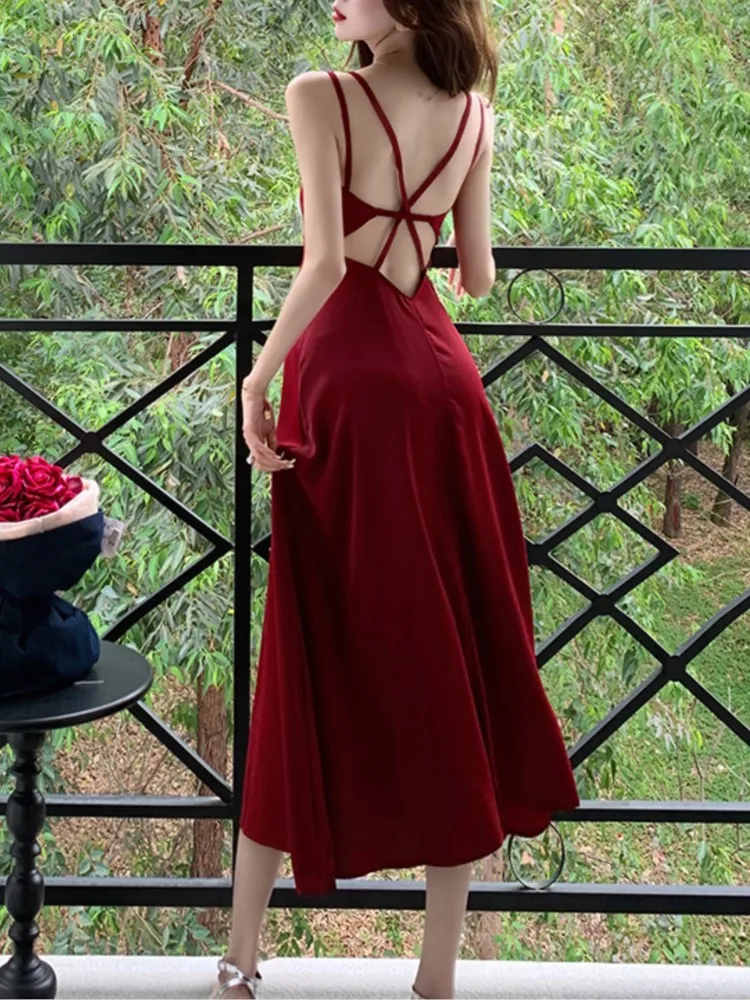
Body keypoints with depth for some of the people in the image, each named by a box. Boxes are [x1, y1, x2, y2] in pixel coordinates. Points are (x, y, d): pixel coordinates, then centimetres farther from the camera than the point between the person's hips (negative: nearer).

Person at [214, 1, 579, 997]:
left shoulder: (320, 96, -8)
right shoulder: (473, 112, 8)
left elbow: (325, 261, -17)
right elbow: (479, 276, 11)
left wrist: (258, 375, -8)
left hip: (344, 379, -4)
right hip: (441, 380, 4)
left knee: (318, 662, 3)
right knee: (448, 661, 8)